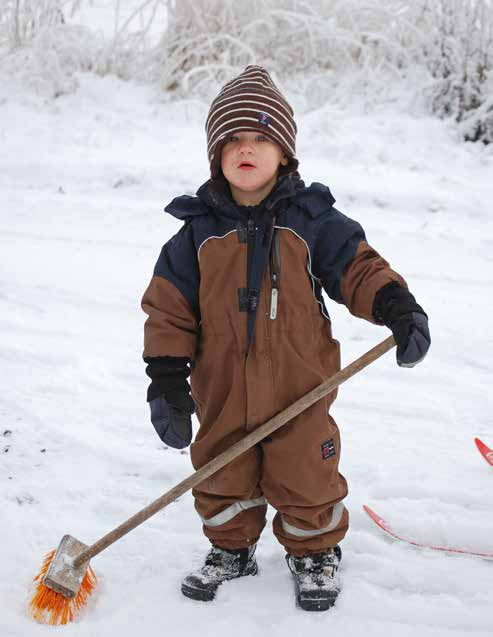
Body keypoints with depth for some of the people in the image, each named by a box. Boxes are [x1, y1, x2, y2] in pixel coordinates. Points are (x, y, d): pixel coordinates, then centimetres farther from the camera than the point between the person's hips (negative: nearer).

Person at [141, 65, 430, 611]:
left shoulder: (311, 219, -5)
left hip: (298, 384, -1)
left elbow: (358, 267, -2)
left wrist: (397, 306, -20)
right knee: (223, 474, 14)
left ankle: (314, 552, 32)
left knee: (305, 475, 8)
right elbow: (169, 306, -1)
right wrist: (167, 380, -6)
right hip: (222, 384, 2)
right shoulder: (199, 229, -3)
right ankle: (231, 547, 37)